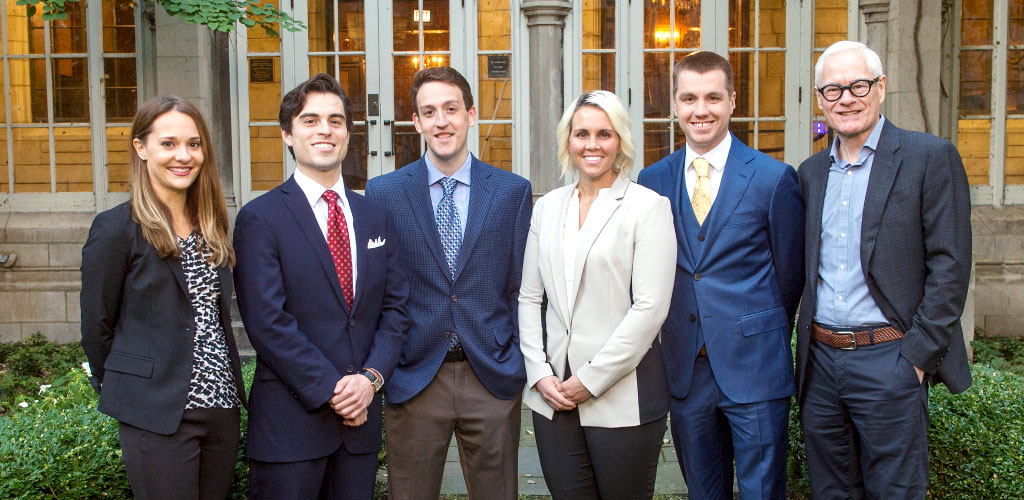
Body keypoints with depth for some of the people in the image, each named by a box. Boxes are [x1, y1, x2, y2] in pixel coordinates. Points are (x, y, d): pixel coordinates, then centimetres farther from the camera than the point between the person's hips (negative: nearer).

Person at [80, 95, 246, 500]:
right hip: (156, 416, -6)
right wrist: (126, 396, 4)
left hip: (222, 406, 6)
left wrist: (227, 386, 9)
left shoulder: (209, 225, 9)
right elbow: (97, 327, -4)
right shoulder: (116, 228, -9)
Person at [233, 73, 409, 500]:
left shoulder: (376, 217, 11)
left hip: (362, 417, 4)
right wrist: (332, 389, -14)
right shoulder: (260, 218, -5)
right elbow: (267, 321, -12)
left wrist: (370, 377, -7)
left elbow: (395, 307, 7)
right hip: (291, 419, -4)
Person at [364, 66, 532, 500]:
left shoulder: (513, 191, 3)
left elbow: (522, 285, 5)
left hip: (494, 378, 1)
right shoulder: (382, 192, 2)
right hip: (412, 378, 0)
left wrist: (520, 362, -1)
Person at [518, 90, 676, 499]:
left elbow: (650, 307, -11)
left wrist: (591, 379, -12)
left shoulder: (648, 206, -4)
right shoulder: (547, 207, 10)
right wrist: (540, 373, -1)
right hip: (554, 394, 4)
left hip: (622, 395, -4)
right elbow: (529, 297, 10)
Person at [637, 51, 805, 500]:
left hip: (753, 367, -3)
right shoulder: (652, 181, 4)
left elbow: (790, 273, 2)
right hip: (685, 369, 3)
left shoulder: (774, 178, -6)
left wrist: (761, 337, 9)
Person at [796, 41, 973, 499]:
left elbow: (950, 265, -9)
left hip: (888, 359, -5)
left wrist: (919, 352, -13)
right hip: (819, 360, 5)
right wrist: (807, 346, 8)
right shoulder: (811, 172, 11)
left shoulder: (931, 158, -5)